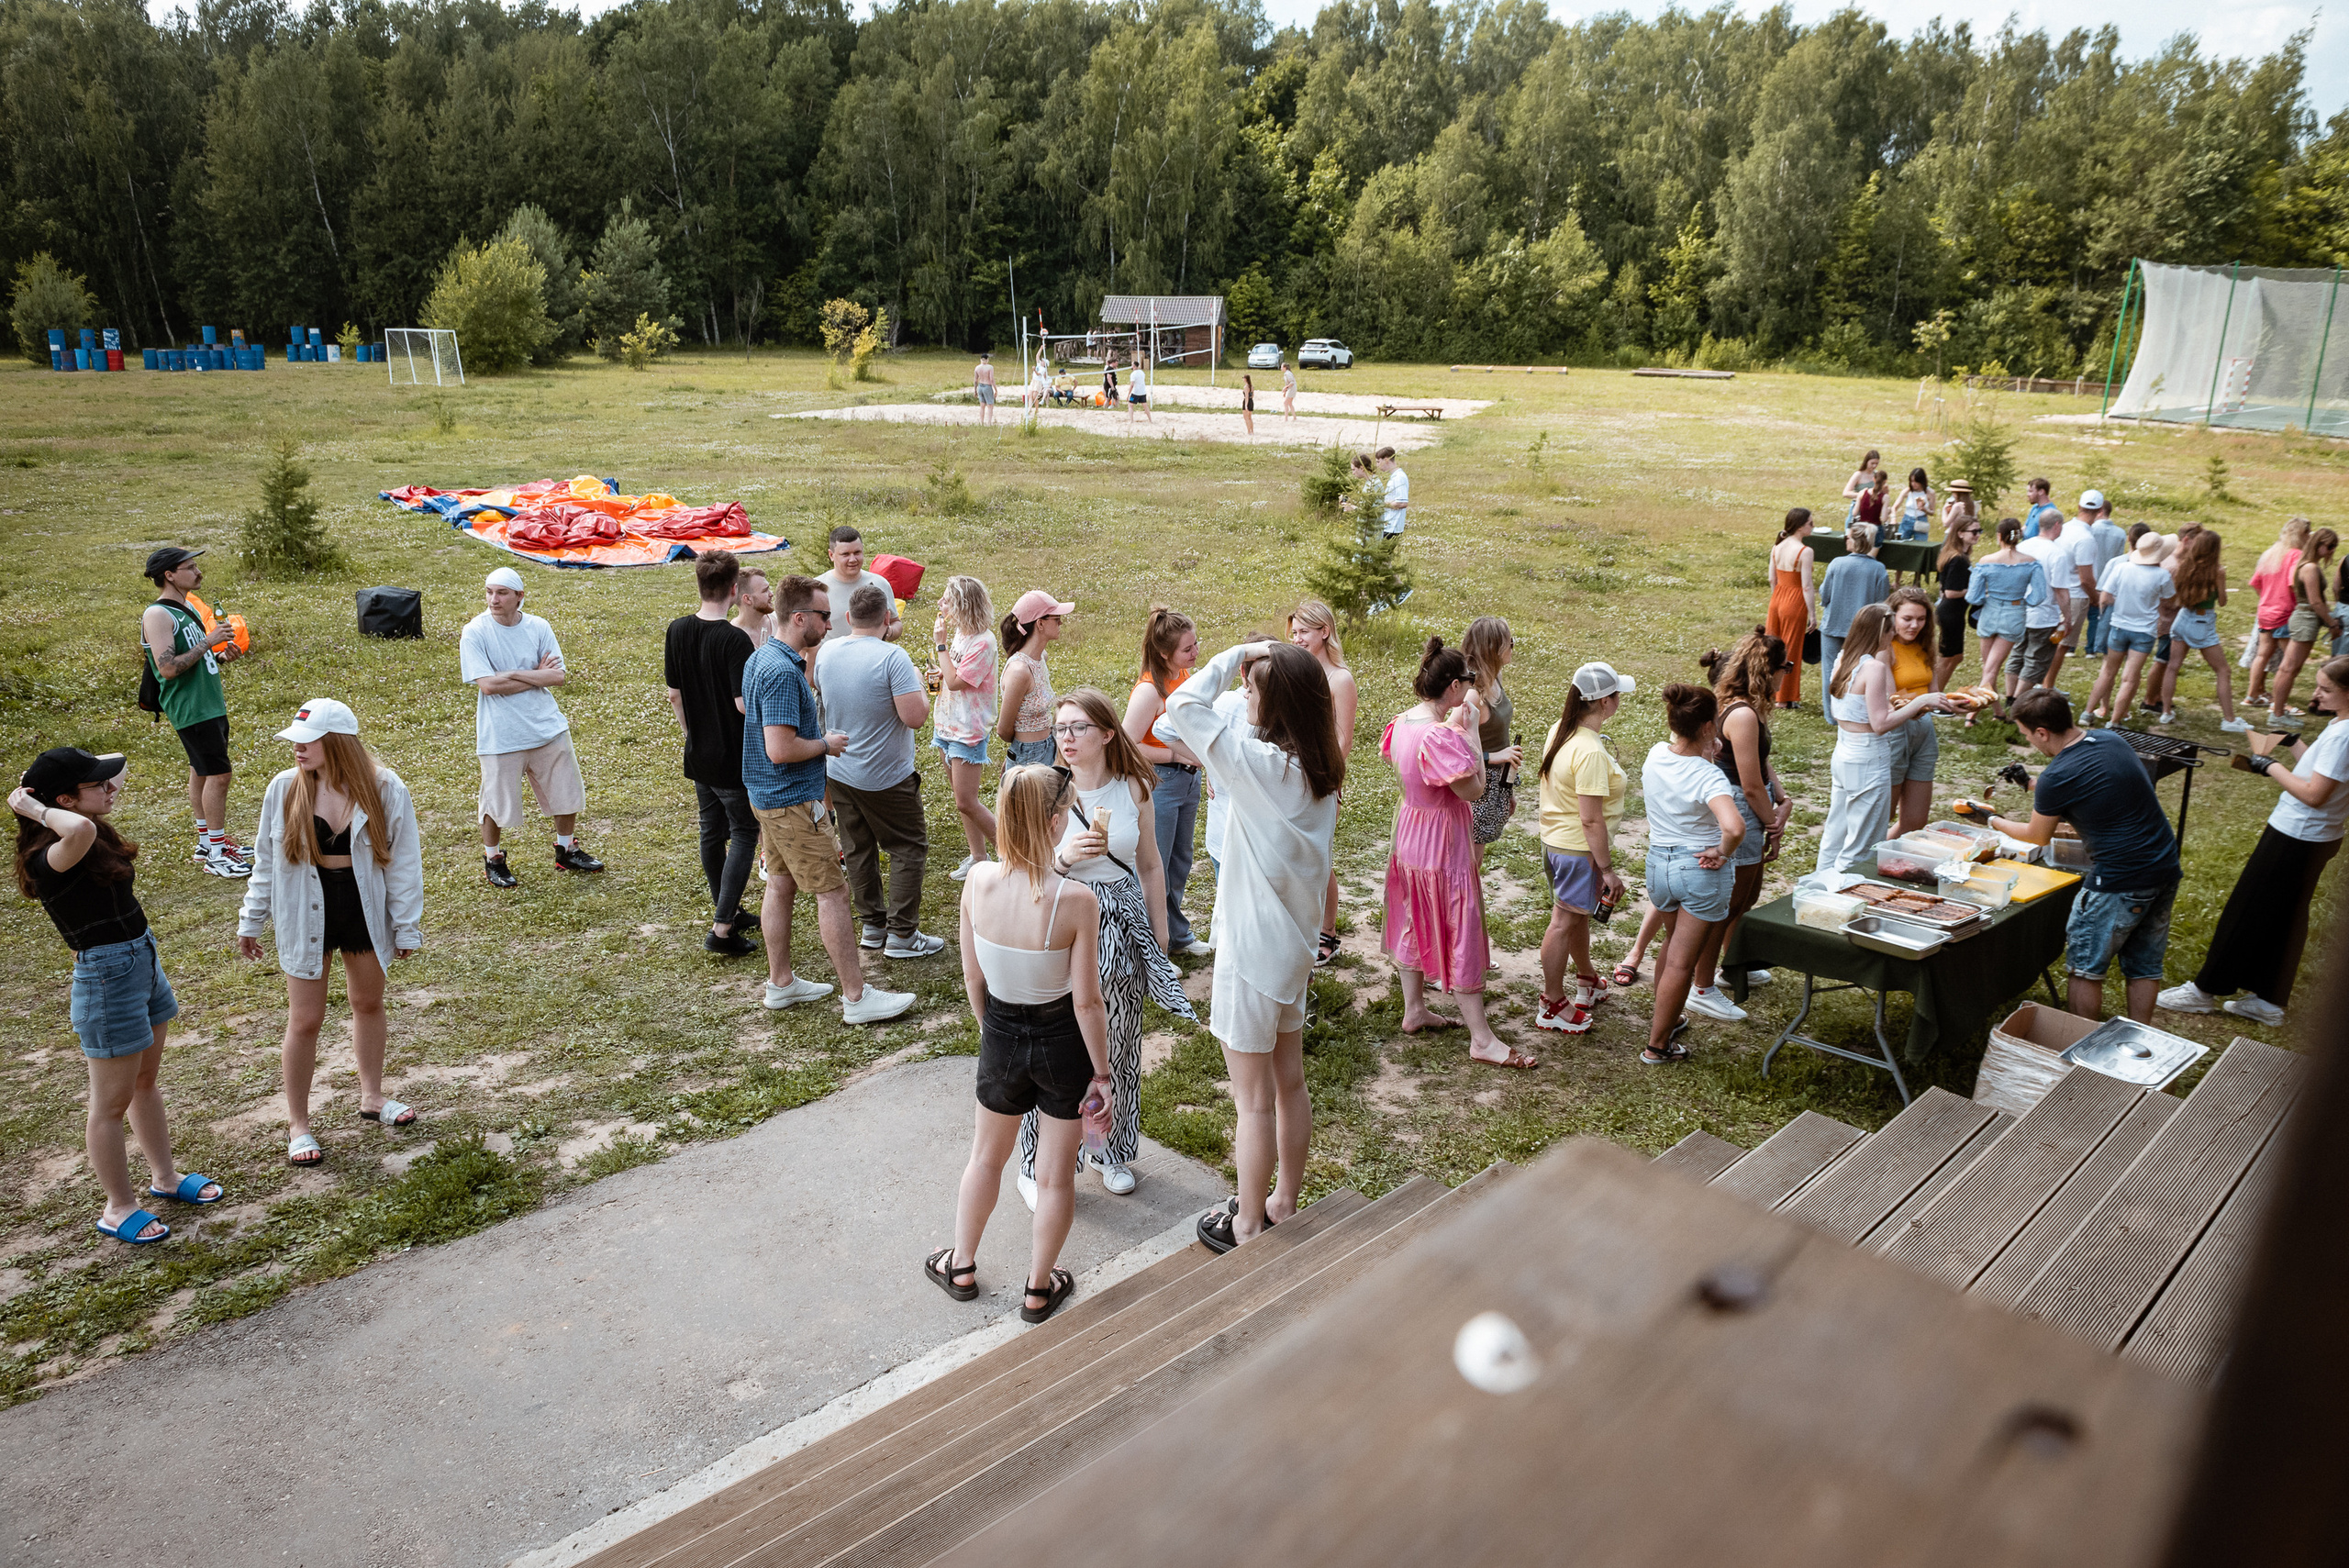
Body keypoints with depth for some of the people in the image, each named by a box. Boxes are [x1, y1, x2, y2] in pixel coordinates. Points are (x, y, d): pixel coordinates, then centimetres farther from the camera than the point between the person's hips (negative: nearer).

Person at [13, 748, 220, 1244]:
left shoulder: (98, 833, 2)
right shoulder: (49, 860, -24)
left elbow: (115, 762, 17)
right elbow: (79, 831, -49)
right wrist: (35, 808, -30)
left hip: (144, 961, 9)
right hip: (107, 978, -9)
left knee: (146, 1080, 24)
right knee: (112, 1103, 7)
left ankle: (164, 1176, 40)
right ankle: (118, 1208, 22)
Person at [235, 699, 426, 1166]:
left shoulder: (385, 790, -13)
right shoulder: (284, 789, -10)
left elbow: (404, 861, -6)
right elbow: (266, 859, 2)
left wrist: (407, 927, -3)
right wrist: (251, 921, 7)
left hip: (365, 912, 1)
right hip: (306, 916, -1)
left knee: (369, 1004, 17)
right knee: (305, 1020, 4)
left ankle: (372, 1096, 38)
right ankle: (298, 1124, 20)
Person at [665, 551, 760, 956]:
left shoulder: (677, 630, 1)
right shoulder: (734, 639, -21)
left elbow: (674, 695, 9)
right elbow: (744, 704, -24)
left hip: (699, 755, 7)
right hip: (735, 759, -7)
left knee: (712, 833, 17)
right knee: (744, 835, 2)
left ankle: (727, 910, 32)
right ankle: (722, 928, -3)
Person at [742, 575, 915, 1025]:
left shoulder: (761, 658, 8)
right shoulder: (783, 672, -25)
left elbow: (744, 706, 26)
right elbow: (781, 749, -30)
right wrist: (826, 744, -13)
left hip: (768, 796, 11)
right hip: (794, 801, -11)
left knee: (781, 883, 17)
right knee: (832, 891, -5)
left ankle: (781, 983, 27)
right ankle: (856, 997, 1)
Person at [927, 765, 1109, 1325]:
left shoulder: (978, 880, -17)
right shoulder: (1076, 900, -27)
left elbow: (972, 976, -4)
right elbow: (1087, 1001, -19)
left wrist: (990, 1027, 15)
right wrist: (1102, 1070, -5)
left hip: (1001, 1037, 3)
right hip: (1062, 1043, -3)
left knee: (986, 1156, 28)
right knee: (1056, 1175, 18)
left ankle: (961, 1267, 46)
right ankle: (1039, 1289, 36)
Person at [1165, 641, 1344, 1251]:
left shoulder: (1261, 765, -25)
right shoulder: (1321, 771, -2)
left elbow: (1183, 704, -26)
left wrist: (1237, 655, -15)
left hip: (1252, 950, -8)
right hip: (1294, 945, 8)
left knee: (1254, 1100, 6)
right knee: (1289, 1086, 20)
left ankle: (1246, 1227, 21)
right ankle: (1284, 1205, 36)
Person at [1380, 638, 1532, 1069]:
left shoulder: (1402, 722, -1)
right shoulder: (1440, 736, -29)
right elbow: (1473, 789, -23)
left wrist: (1454, 727, 7)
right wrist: (1470, 730, -17)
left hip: (1410, 835, 9)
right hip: (1442, 844, -9)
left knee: (1415, 924, 21)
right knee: (1460, 935, 0)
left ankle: (1414, 1010, 34)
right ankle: (1482, 1038, 9)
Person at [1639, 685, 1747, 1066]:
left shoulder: (1655, 755, -5)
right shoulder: (1708, 775, -24)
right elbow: (1733, 827, -40)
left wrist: (1706, 752, 6)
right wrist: (1722, 853, -22)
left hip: (1658, 863, 7)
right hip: (1701, 870, -7)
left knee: (1674, 943, 29)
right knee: (1681, 962, 6)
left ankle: (1663, 1019, 43)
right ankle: (1658, 1045, 16)